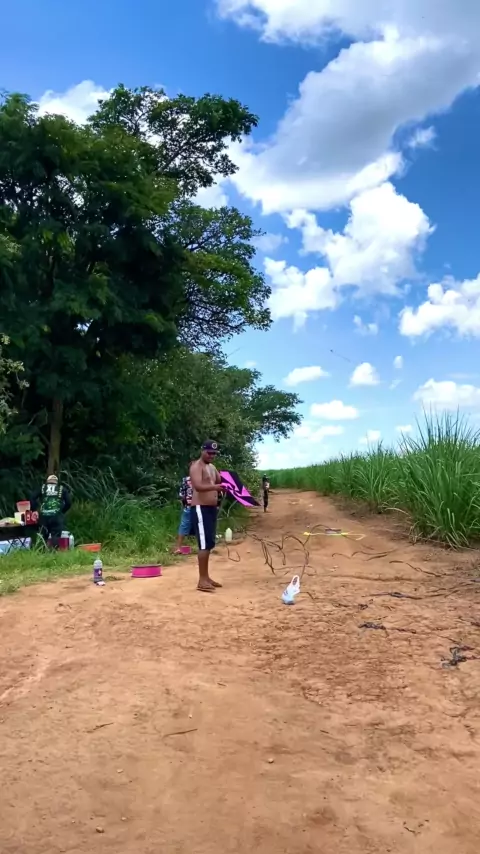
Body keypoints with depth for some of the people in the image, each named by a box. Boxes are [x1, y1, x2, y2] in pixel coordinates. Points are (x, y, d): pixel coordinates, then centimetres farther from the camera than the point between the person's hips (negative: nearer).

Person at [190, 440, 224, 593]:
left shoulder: (212, 467, 19)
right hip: (200, 508, -9)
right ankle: (202, 581, -10)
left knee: (209, 544, 12)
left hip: (211, 508, 9)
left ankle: (206, 577, 20)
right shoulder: (196, 466, -10)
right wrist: (216, 486, -38)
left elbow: (220, 482, 22)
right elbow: (198, 486, -25)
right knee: (204, 544, -12)